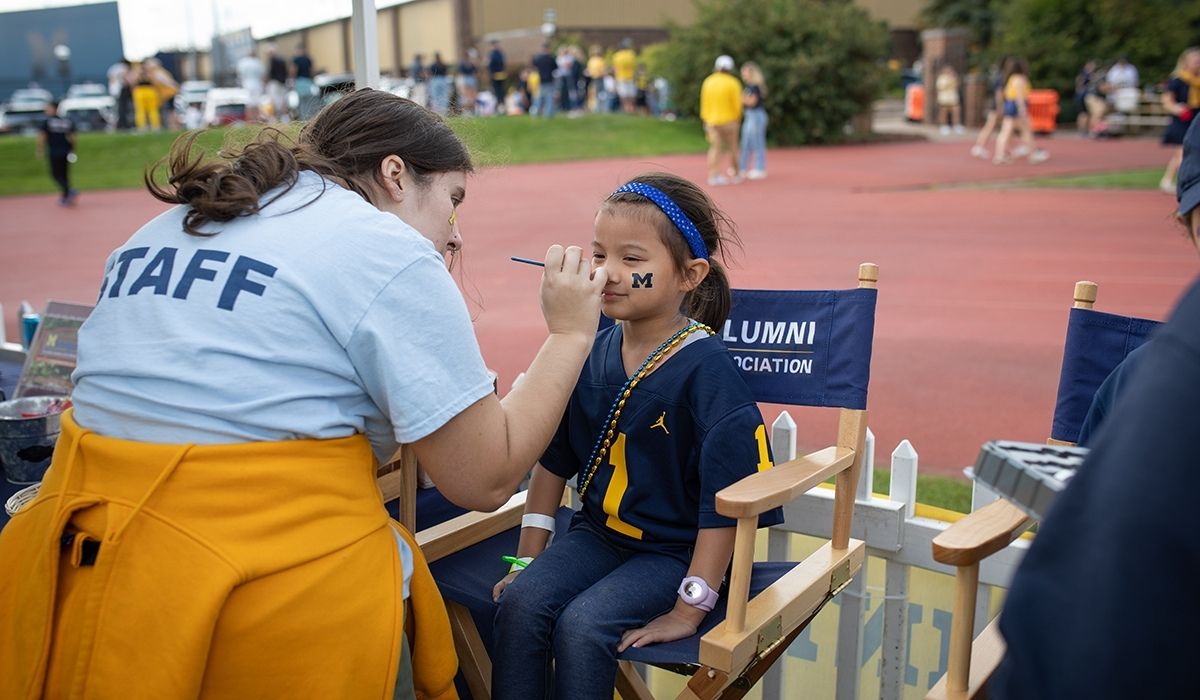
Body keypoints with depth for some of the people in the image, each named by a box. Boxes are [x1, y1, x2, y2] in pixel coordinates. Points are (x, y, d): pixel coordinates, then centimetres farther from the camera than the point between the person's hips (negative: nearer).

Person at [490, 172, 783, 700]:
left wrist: (689, 610, -19)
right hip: (597, 532, 5)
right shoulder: (593, 354, -1)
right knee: (521, 602, -18)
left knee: (583, 624, -24)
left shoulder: (705, 368, -19)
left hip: (674, 550, -5)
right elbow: (553, 457, 8)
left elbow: (725, 497, -20)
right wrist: (529, 557, 7)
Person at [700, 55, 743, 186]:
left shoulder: (707, 82, 0)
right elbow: (737, 104, -9)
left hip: (711, 120, 3)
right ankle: (735, 174, 20)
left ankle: (713, 175, -7)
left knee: (715, 148, 3)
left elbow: (704, 103, 2)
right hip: (729, 120, -3)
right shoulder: (733, 83, -10)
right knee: (732, 147, 11)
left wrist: (705, 120, 9)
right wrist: (737, 118, 8)